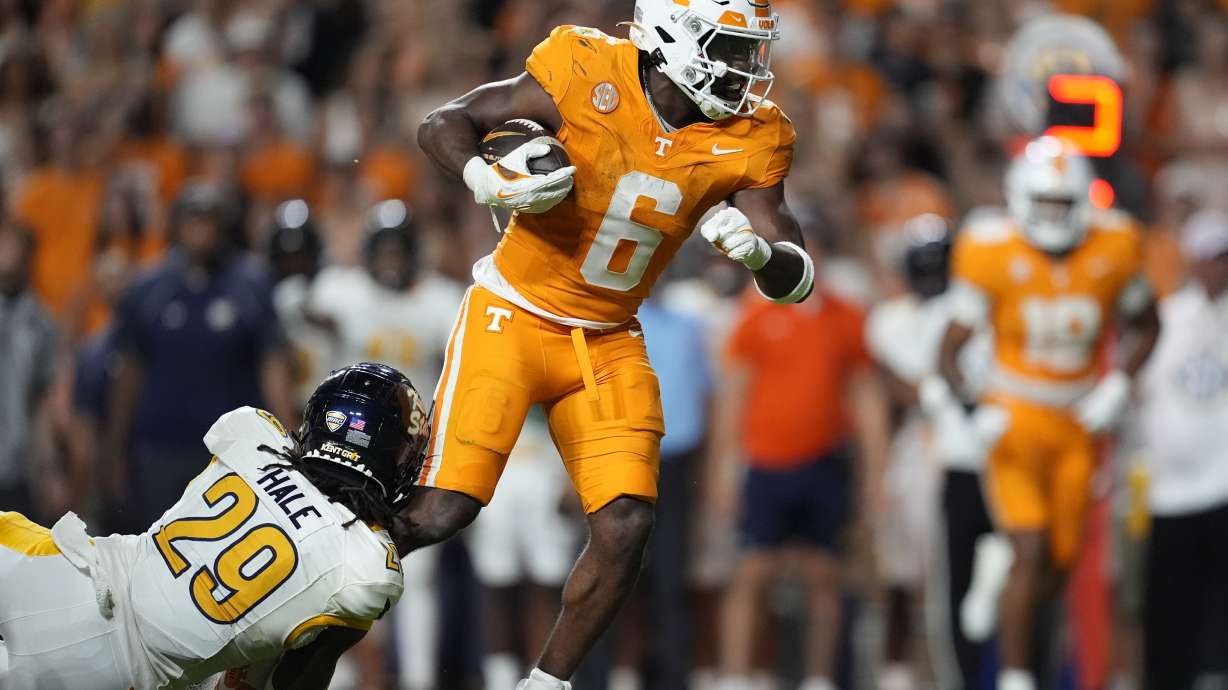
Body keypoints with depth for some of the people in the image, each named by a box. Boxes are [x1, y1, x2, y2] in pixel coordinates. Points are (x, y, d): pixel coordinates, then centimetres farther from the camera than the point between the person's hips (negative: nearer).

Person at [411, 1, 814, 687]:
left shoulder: (747, 140, -7)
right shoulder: (585, 76, -18)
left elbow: (796, 281, -6)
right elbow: (442, 125, -9)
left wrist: (758, 250, -28)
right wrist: (488, 182, -29)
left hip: (609, 342, 4)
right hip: (513, 317, -4)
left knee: (626, 528, -8)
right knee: (442, 512, -14)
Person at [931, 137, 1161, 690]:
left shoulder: (1112, 250, -4)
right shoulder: (991, 254, -12)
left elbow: (1145, 328, 11)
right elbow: (955, 340, -5)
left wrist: (1117, 386, -4)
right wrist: (951, 394, -23)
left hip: (1081, 419, 3)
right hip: (1017, 415, -3)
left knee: (1060, 560, 4)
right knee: (1031, 552, -15)